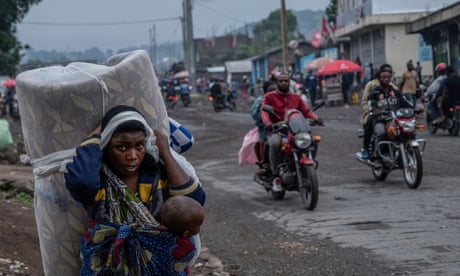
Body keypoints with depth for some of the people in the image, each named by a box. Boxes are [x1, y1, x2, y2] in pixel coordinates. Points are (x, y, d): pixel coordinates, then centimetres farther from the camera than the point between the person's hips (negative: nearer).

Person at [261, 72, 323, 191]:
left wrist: (315, 118, -14)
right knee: (274, 143, -37)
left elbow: (306, 110, 8)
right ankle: (276, 176, -27)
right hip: (275, 131, -3)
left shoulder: (296, 97, 20)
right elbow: (264, 110, -8)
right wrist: (267, 122, -31)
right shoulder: (269, 97, 9)